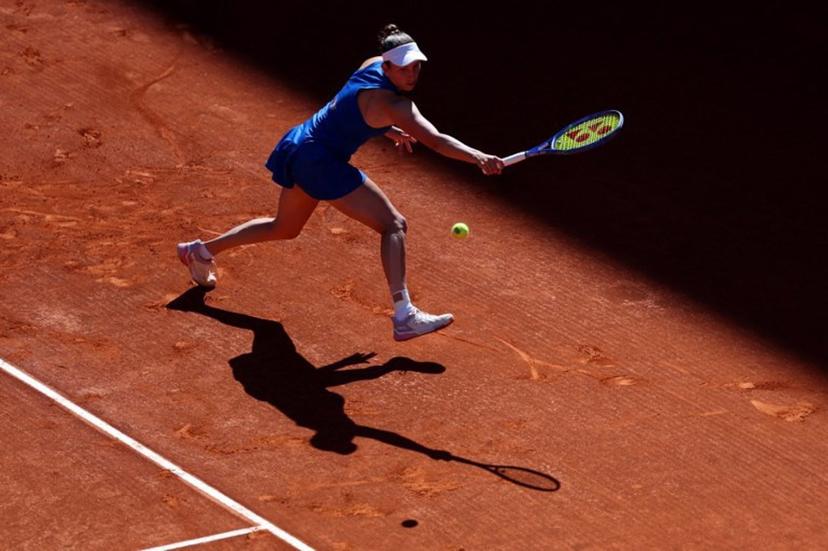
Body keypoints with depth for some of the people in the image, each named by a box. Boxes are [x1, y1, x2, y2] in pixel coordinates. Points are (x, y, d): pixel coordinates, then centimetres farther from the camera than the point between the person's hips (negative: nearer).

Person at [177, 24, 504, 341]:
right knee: (394, 225, -15)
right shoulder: (394, 104, -25)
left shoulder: (373, 65, 1)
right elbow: (435, 140, -38)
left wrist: (391, 131, 13)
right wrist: (479, 158, -48)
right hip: (320, 162, -10)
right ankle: (404, 316, -25)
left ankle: (201, 251, 44)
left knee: (284, 228, 31)